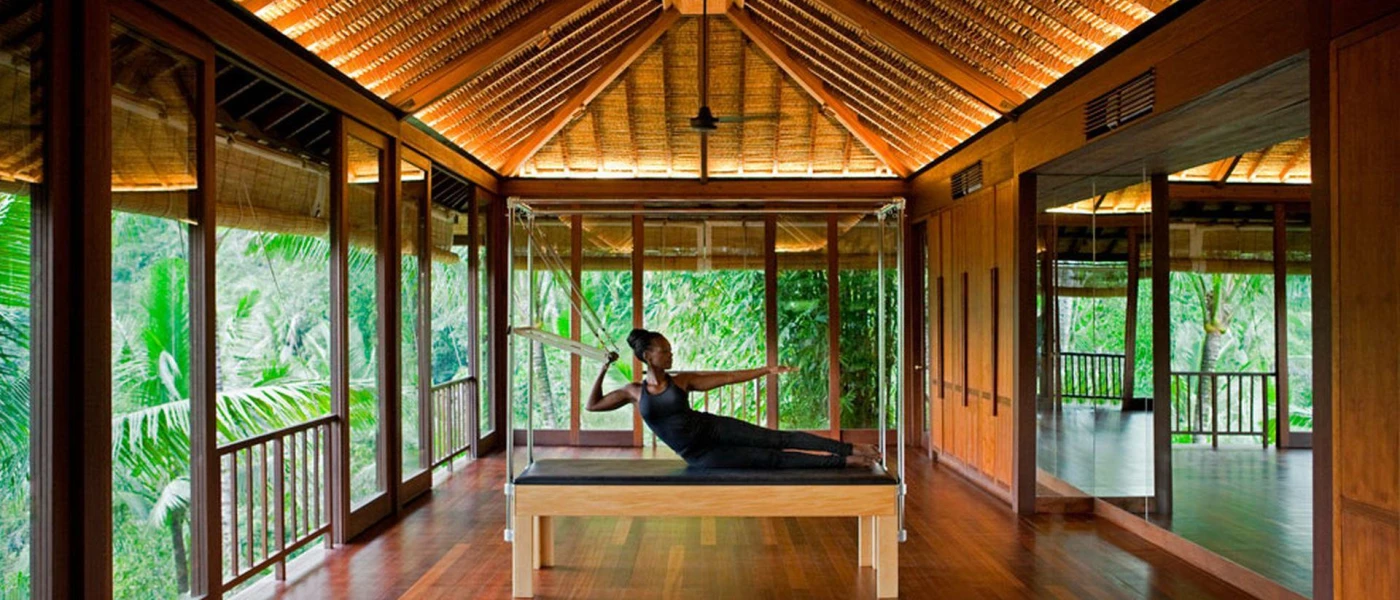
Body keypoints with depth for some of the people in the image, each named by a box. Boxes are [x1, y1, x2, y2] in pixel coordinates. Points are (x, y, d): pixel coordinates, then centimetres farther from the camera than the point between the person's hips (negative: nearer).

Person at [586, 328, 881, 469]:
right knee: (770, 459, -10)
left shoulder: (681, 380, 0)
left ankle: (850, 450, -14)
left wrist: (766, 370, -7)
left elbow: (728, 377, -2)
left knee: (777, 440, -14)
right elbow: (593, 404, 3)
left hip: (712, 429, 2)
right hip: (699, 456, -2)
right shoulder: (634, 391, -1)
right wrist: (604, 369, -5)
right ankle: (843, 461, -12)